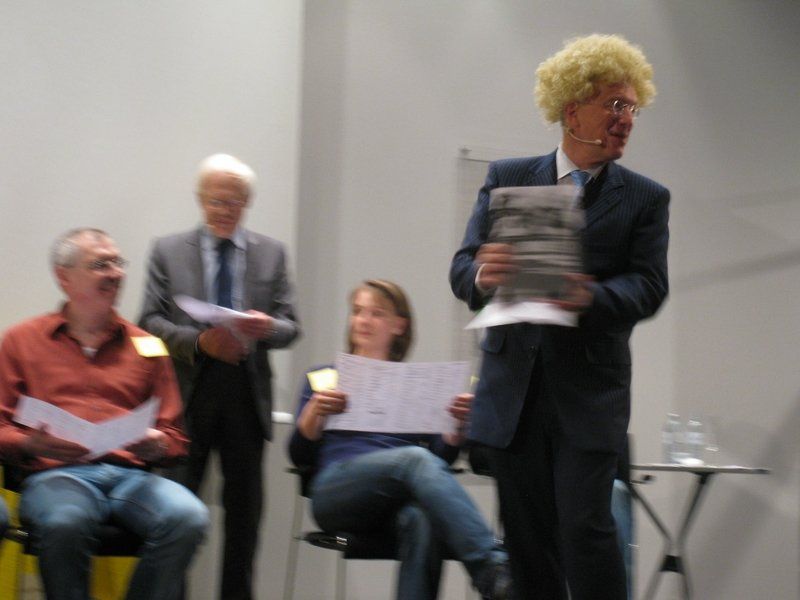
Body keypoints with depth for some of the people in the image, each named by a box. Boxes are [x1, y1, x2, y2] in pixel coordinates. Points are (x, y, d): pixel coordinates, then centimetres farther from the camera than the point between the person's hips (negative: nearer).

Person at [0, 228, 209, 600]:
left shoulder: (145, 347, 21)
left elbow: (174, 437, 20)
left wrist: (157, 444, -4)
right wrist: (34, 444, -11)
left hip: (131, 474, 3)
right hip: (57, 472, -2)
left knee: (189, 517, -30)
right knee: (65, 522, -39)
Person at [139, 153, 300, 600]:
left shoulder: (272, 254, 12)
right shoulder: (169, 252, 7)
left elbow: (290, 327, 8)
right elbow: (150, 321, 0)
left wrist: (268, 328, -16)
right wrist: (199, 341, -15)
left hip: (247, 395, 2)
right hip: (188, 392, -2)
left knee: (244, 506, 5)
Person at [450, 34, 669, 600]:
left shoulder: (645, 199, 5)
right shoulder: (507, 178, 8)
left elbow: (648, 288, -5)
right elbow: (462, 268, 3)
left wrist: (591, 297, -27)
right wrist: (483, 277, -23)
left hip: (590, 390, -2)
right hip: (514, 388, 2)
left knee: (585, 529, -12)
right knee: (528, 541, 5)